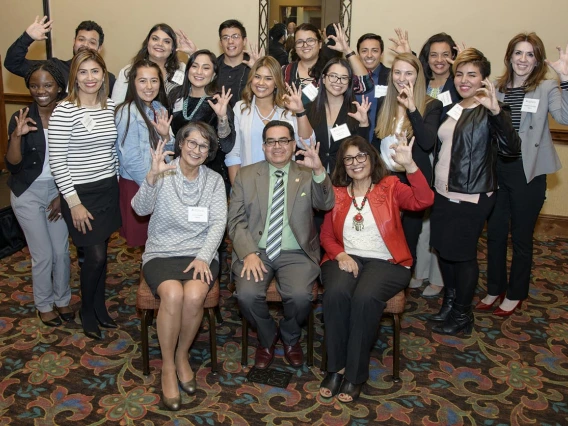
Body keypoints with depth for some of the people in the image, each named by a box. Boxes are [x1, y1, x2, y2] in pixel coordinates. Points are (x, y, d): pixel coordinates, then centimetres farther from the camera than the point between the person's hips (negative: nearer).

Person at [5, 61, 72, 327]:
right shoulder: (21, 118, -12)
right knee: (43, 255, 3)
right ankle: (44, 305, 25)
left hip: (58, 190, 2)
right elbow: (13, 164, -18)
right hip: (28, 193, -2)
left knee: (61, 251, 9)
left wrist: (63, 195, -5)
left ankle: (62, 300, 31)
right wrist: (17, 135, -34)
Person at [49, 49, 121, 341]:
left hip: (108, 190, 5)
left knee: (101, 252, 13)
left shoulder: (110, 106, 4)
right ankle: (87, 311, 21)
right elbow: (56, 161, -14)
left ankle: (100, 306, 32)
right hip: (81, 193, -5)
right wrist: (74, 202, -15)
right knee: (95, 256, -4)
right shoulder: (65, 110, -13)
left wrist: (116, 182, 11)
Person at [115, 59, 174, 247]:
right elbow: (131, 159, -16)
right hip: (137, 186, -6)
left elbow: (169, 151, 8)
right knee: (143, 238, 2)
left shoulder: (159, 109, 5)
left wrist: (166, 135, -12)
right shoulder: (127, 112, -15)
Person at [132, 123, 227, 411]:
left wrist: (203, 257, -15)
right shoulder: (164, 175, 2)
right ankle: (167, 366, -9)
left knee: (194, 296, -30)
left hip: (201, 254, 1)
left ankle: (182, 356, -1)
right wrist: (152, 177, -33)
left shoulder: (214, 180, 9)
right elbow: (141, 209, -14)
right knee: (173, 294, -31)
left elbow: (218, 223, 0)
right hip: (161, 253, -1)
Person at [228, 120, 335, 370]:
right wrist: (249, 253, -14)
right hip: (256, 251, 1)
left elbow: (326, 204, -11)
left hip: (295, 253, 0)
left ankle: (290, 338, 9)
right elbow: (236, 220, 2)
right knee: (247, 294, -26)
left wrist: (319, 170, -28)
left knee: (300, 295, -27)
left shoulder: (307, 175, 7)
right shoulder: (246, 175, 7)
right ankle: (267, 337, 8)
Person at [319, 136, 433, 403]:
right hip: (345, 258, 2)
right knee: (336, 293, -31)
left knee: (365, 297, -33)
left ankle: (355, 375, -17)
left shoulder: (390, 187, 7)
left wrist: (409, 165, -22)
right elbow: (326, 235, 12)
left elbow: (424, 201, -11)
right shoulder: (336, 193, 14)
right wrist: (340, 255, -9)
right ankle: (335, 367, -15)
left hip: (385, 262, -2)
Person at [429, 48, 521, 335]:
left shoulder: (489, 112, -11)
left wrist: (496, 111, -39)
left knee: (463, 253, 3)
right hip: (442, 192, 7)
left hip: (471, 196, -7)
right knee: (443, 247, 16)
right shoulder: (450, 107, 11)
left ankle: (462, 316, 20)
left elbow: (511, 147, -26)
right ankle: (449, 300, 36)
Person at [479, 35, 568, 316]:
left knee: (521, 237, 9)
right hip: (495, 169, 4)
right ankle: (494, 288, 31)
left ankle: (515, 294, 26)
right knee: (495, 233, 13)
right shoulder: (496, 88, 5)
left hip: (528, 173, -3)